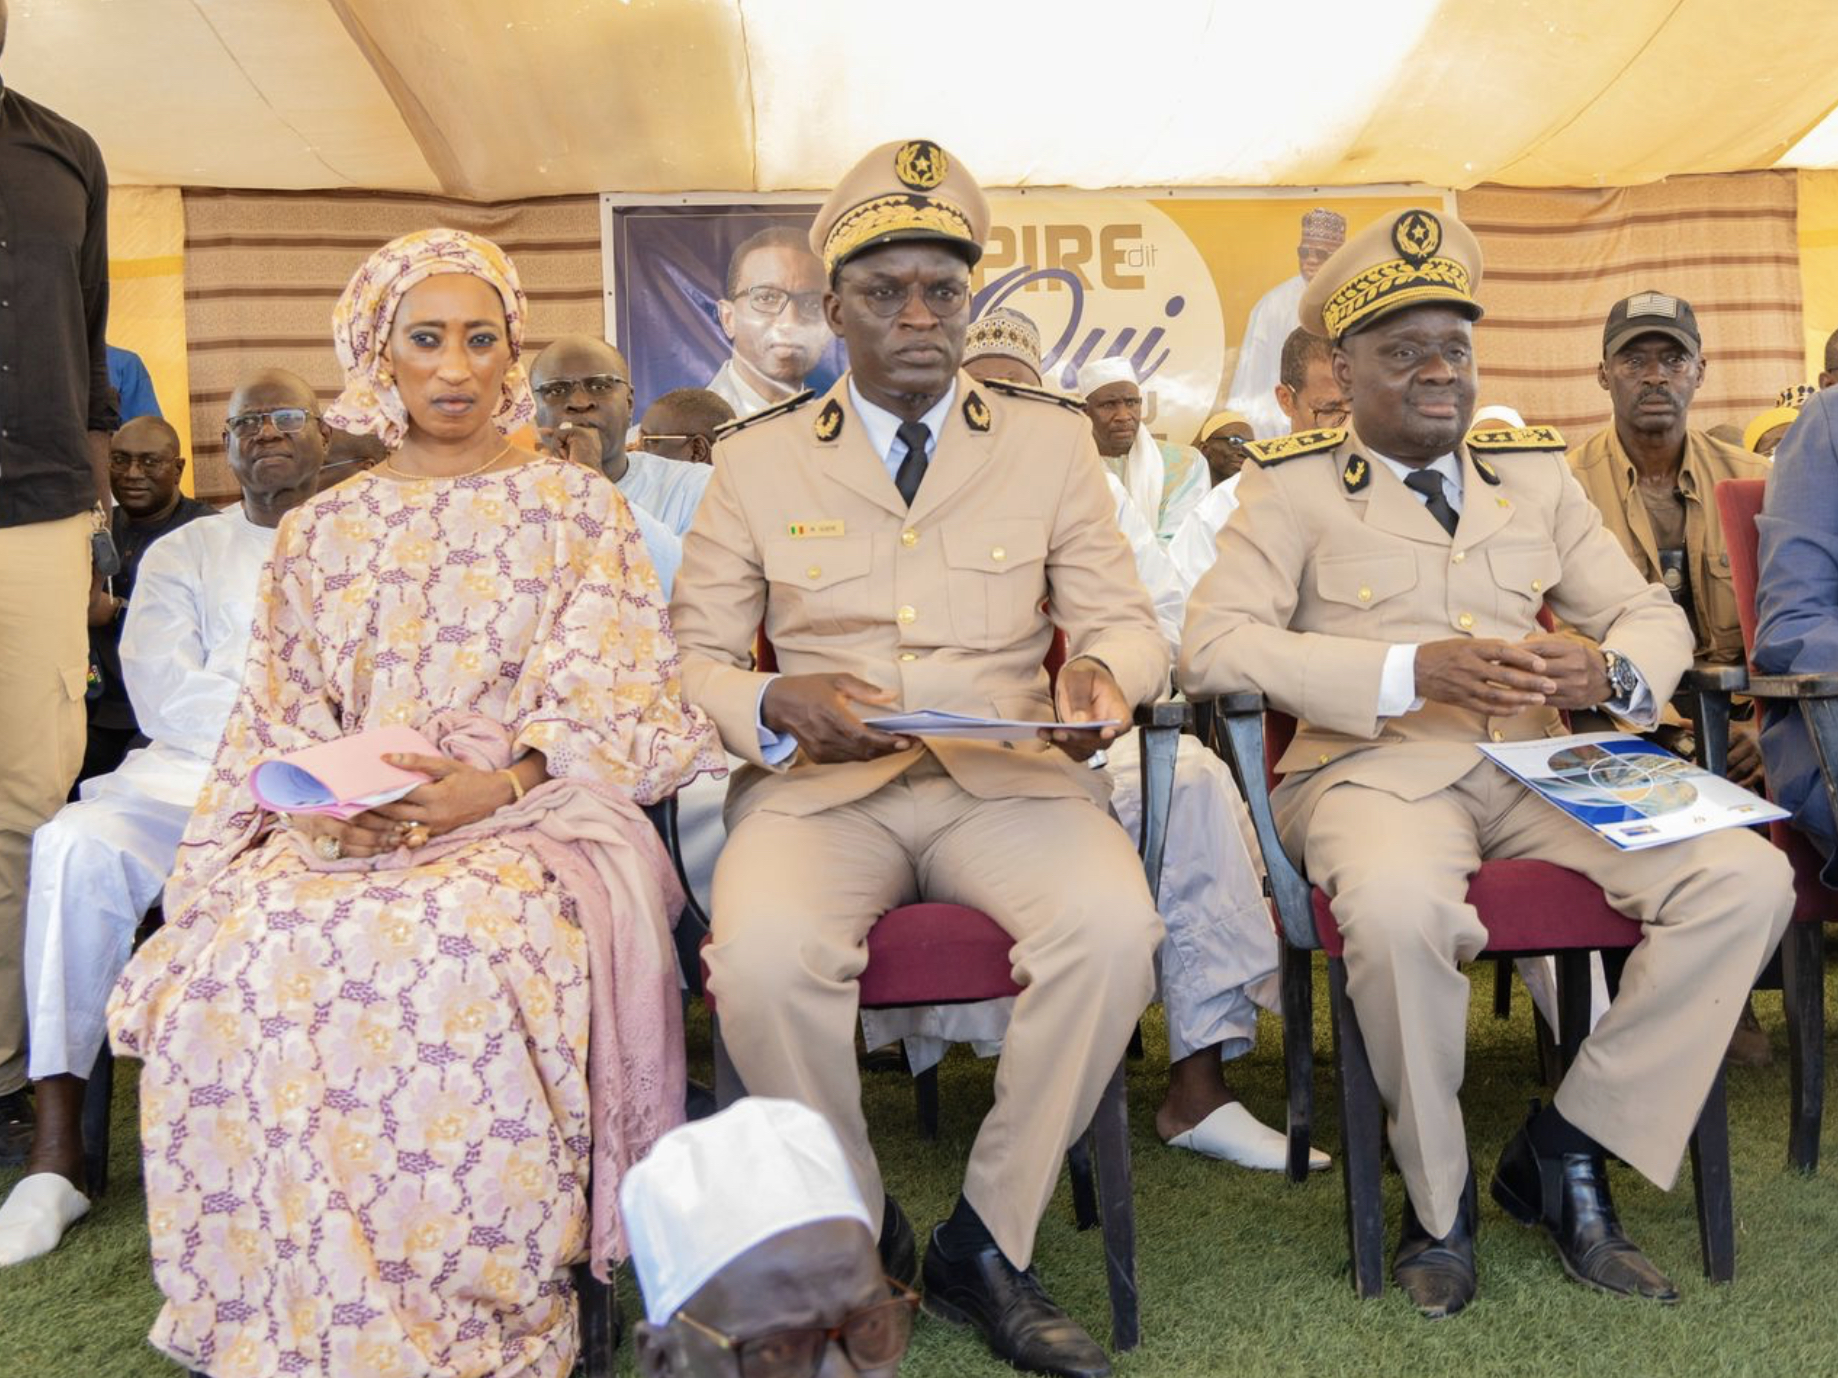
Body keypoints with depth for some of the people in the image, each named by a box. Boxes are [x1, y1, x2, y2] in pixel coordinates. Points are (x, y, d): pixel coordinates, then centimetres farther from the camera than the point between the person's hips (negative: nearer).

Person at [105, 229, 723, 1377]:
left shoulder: (578, 507, 11)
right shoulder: (319, 532, 19)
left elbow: (616, 707, 1)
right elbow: (277, 724, 14)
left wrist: (497, 786, -16)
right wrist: (316, 806, -9)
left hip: (528, 820, -3)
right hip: (334, 836, 3)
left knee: (453, 950, -36)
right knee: (245, 959, -30)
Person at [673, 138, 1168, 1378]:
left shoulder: (1051, 441, 14)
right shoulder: (758, 460, 12)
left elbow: (1127, 623, 10)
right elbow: (694, 658, 8)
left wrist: (1103, 676, -16)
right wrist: (778, 704, -15)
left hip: (1008, 779, 1)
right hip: (818, 787, 0)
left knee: (1115, 927, -30)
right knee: (762, 954, -32)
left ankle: (986, 1245, -7)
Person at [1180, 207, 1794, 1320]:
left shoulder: (1537, 470, 20)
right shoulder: (1295, 484, 5)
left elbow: (1654, 612, 18)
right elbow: (1214, 644, -8)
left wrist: (1610, 668, -9)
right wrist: (1416, 671, -19)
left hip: (1535, 764, 5)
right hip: (1376, 767, -4)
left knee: (1749, 878, -19)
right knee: (1400, 906, -38)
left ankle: (1567, 1149, -3)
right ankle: (1439, 1201, -10)